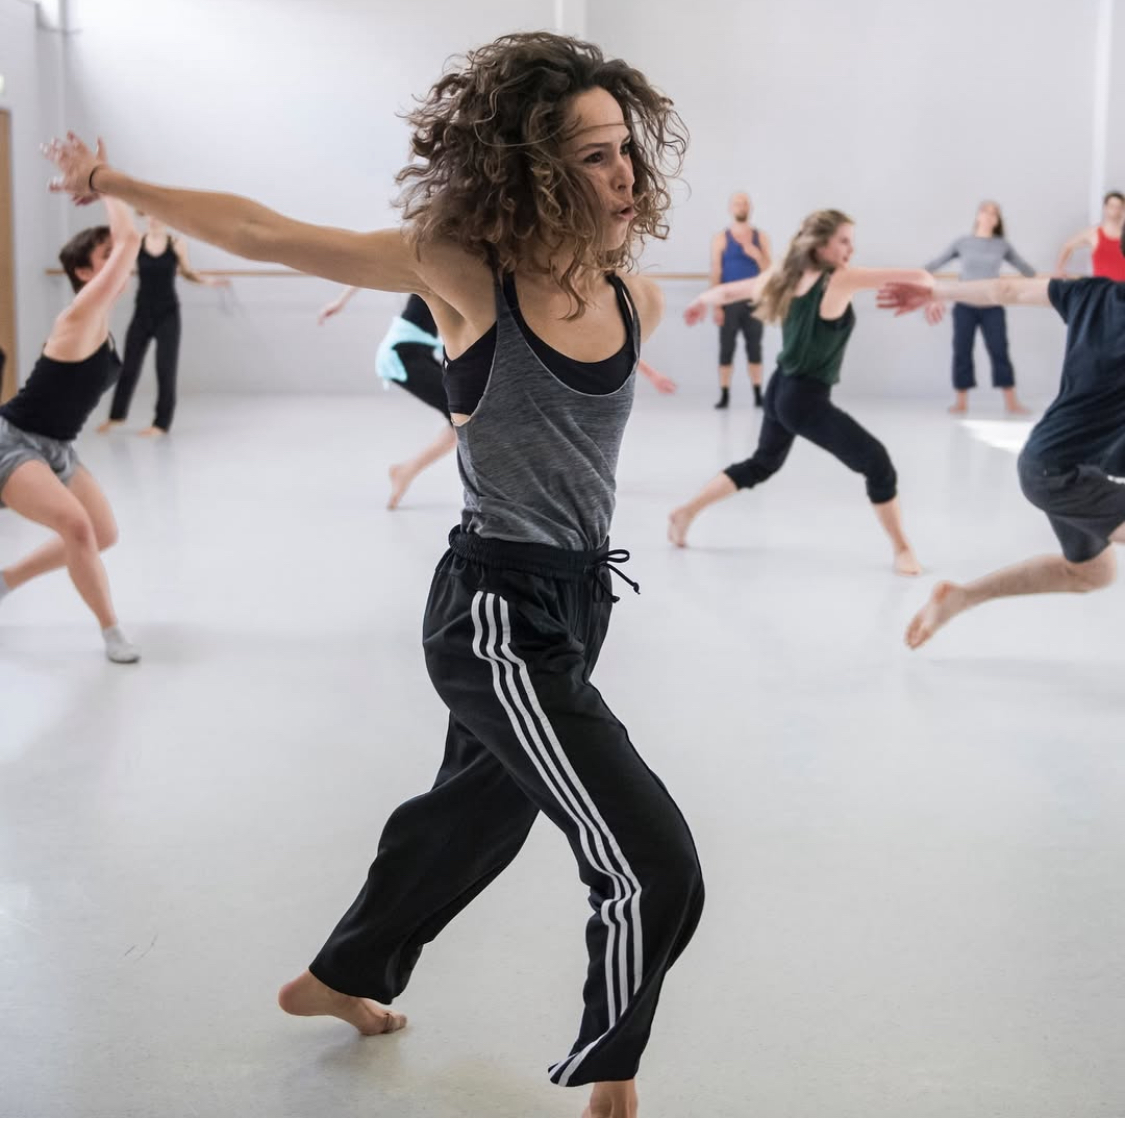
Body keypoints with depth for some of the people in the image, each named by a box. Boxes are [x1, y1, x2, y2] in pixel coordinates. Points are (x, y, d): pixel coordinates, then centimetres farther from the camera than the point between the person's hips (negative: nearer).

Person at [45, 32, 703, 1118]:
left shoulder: (636, 298, -1)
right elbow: (264, 232, -7)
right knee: (655, 869, -11)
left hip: (577, 600, 8)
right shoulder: (464, 268, -16)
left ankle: (338, 978, 53)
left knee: (473, 812, 27)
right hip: (495, 612, -7)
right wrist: (117, 185, 0)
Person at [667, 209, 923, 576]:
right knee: (877, 463, -5)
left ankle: (686, 513, 36)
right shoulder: (841, 280, -18)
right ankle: (902, 551, -1)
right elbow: (914, 278, -20)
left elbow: (729, 290, 19)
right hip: (807, 399, -8)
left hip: (781, 390, 8)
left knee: (762, 463, 29)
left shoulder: (785, 278, 3)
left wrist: (700, 302, 39)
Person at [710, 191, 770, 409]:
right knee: (726, 348, -1)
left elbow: (768, 271, 5)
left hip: (753, 301, 2)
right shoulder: (721, 238, 0)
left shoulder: (760, 237, 7)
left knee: (754, 347, 6)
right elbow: (716, 273, -3)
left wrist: (757, 255, -15)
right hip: (729, 302, -2)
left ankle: (758, 394, 11)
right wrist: (717, 305, -9)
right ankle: (724, 395, 3)